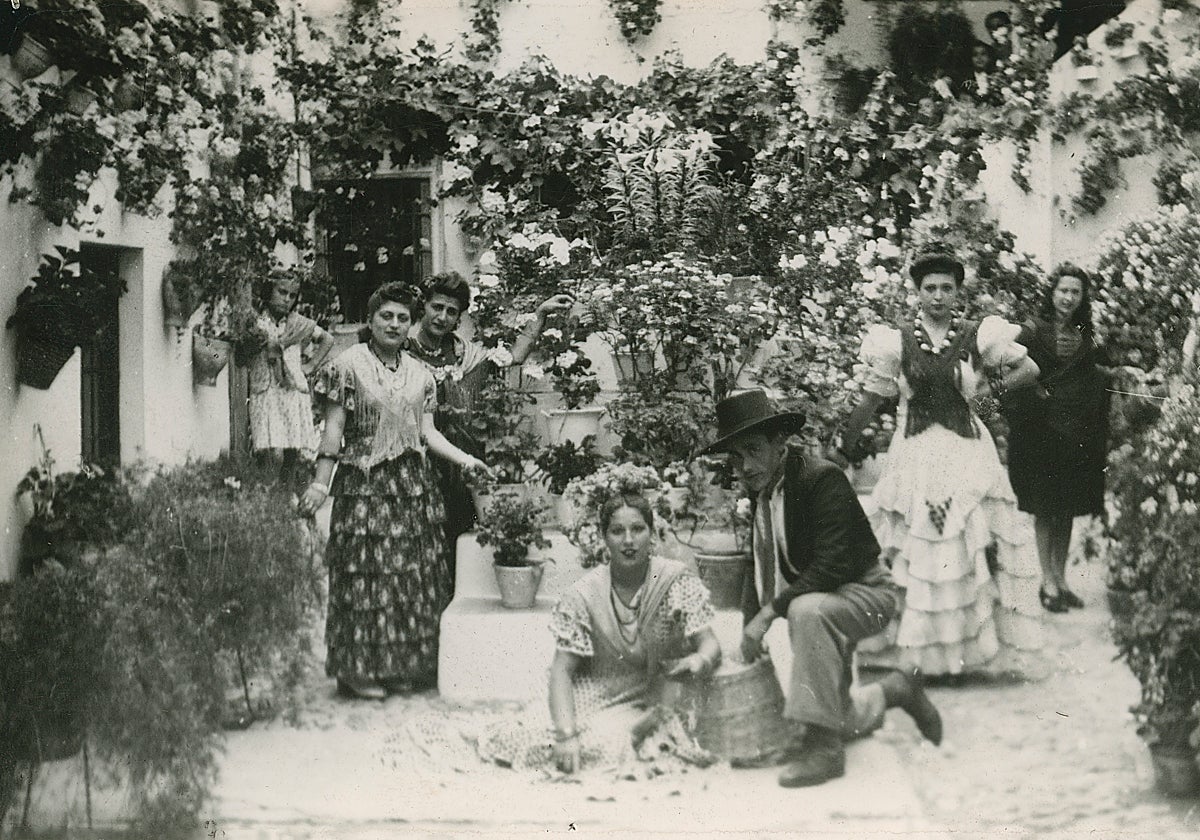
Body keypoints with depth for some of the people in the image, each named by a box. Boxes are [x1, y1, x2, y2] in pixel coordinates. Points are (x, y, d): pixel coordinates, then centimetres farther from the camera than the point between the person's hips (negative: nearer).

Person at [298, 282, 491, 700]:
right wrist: (320, 483, -11)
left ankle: (405, 666, 14)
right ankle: (360, 670, 2)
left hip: (414, 484, 5)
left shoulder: (419, 374, 13)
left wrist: (463, 458, -5)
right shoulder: (349, 366, -3)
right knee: (367, 571, -5)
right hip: (365, 485, -5)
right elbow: (333, 430, -6)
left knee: (416, 572, 5)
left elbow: (427, 431, 10)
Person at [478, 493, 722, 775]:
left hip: (655, 703, -1)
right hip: (597, 697, 2)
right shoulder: (585, 593, -9)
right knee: (507, 739, -20)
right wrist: (566, 735, -28)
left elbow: (709, 643, -11)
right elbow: (562, 670, -12)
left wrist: (700, 661, -39)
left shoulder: (676, 580, -9)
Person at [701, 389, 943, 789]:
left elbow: (832, 566, -31)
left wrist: (769, 612, -32)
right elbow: (760, 568, 6)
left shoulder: (823, 479, -23)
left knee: (808, 610, -41)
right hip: (810, 602, 8)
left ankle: (823, 746, -34)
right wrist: (750, 629, -7)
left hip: (864, 594, -8)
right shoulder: (760, 491, 0)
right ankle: (891, 691, 40)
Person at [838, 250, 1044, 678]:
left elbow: (1029, 369, 9)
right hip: (915, 456, 0)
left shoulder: (976, 337, 0)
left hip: (967, 454, 0)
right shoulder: (896, 341, 0)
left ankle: (984, 638, 7)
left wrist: (989, 390, -6)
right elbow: (870, 400, 5)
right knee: (909, 547, 1)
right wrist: (842, 450, 4)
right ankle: (904, 639, 10)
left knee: (974, 544, -1)